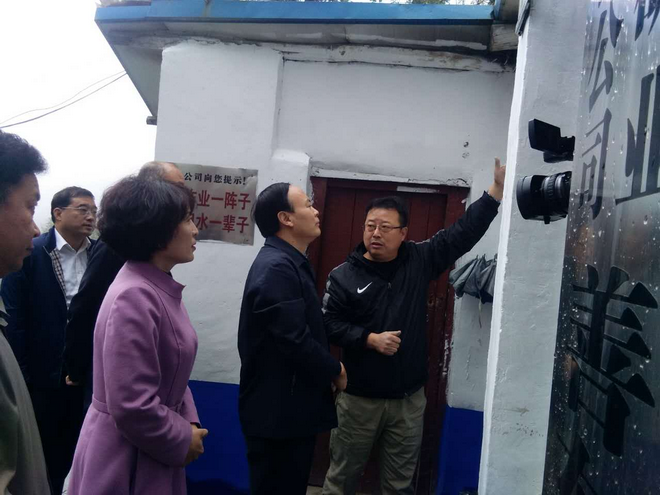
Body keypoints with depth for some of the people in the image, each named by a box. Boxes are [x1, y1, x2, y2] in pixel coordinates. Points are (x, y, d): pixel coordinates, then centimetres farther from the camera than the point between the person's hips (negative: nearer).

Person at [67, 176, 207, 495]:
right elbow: (133, 408, -28)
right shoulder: (134, 298, -26)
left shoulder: (160, 287, 3)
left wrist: (188, 422, 0)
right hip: (125, 461, -8)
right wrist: (182, 440, -13)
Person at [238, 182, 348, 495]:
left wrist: (327, 370, 7)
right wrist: (335, 371, -11)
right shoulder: (277, 268, -21)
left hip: (290, 409, 10)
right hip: (278, 414, -10)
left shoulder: (289, 264, 12)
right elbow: (296, 342, -27)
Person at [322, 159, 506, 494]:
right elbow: (328, 324, -9)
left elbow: (463, 232, -2)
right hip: (359, 398, -2)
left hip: (409, 399, 2)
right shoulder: (344, 275, -6)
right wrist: (370, 339, -19)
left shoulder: (420, 262, 0)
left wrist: (498, 188, -7)